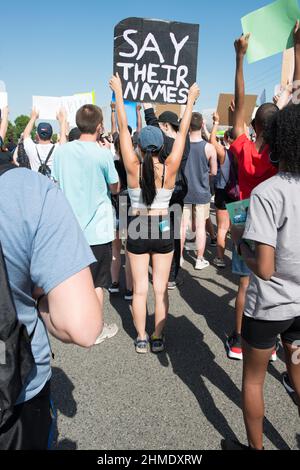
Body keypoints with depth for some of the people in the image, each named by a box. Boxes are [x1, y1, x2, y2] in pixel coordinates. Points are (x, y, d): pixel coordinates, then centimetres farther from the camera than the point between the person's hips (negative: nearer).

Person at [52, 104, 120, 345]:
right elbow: (115, 188, -2)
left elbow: (56, 184, 7)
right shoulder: (103, 154, -13)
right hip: (97, 230, -4)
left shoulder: (61, 151, -2)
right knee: (97, 283, 10)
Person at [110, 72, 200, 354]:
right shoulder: (170, 169, -11)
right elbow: (183, 131, -2)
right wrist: (190, 100, 8)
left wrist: (118, 93, 2)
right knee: (161, 288, 9)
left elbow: (123, 127, -6)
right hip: (163, 230, 1)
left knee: (140, 288, 8)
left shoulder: (133, 168, -12)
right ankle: (158, 338, 19)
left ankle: (141, 339, 19)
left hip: (137, 229, 0)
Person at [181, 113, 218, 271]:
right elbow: (214, 171, -3)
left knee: (183, 226, 10)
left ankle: (179, 256, 20)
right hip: (201, 192, -1)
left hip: (184, 192, 1)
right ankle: (200, 260, 15)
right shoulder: (209, 148, -11)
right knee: (200, 227, 7)